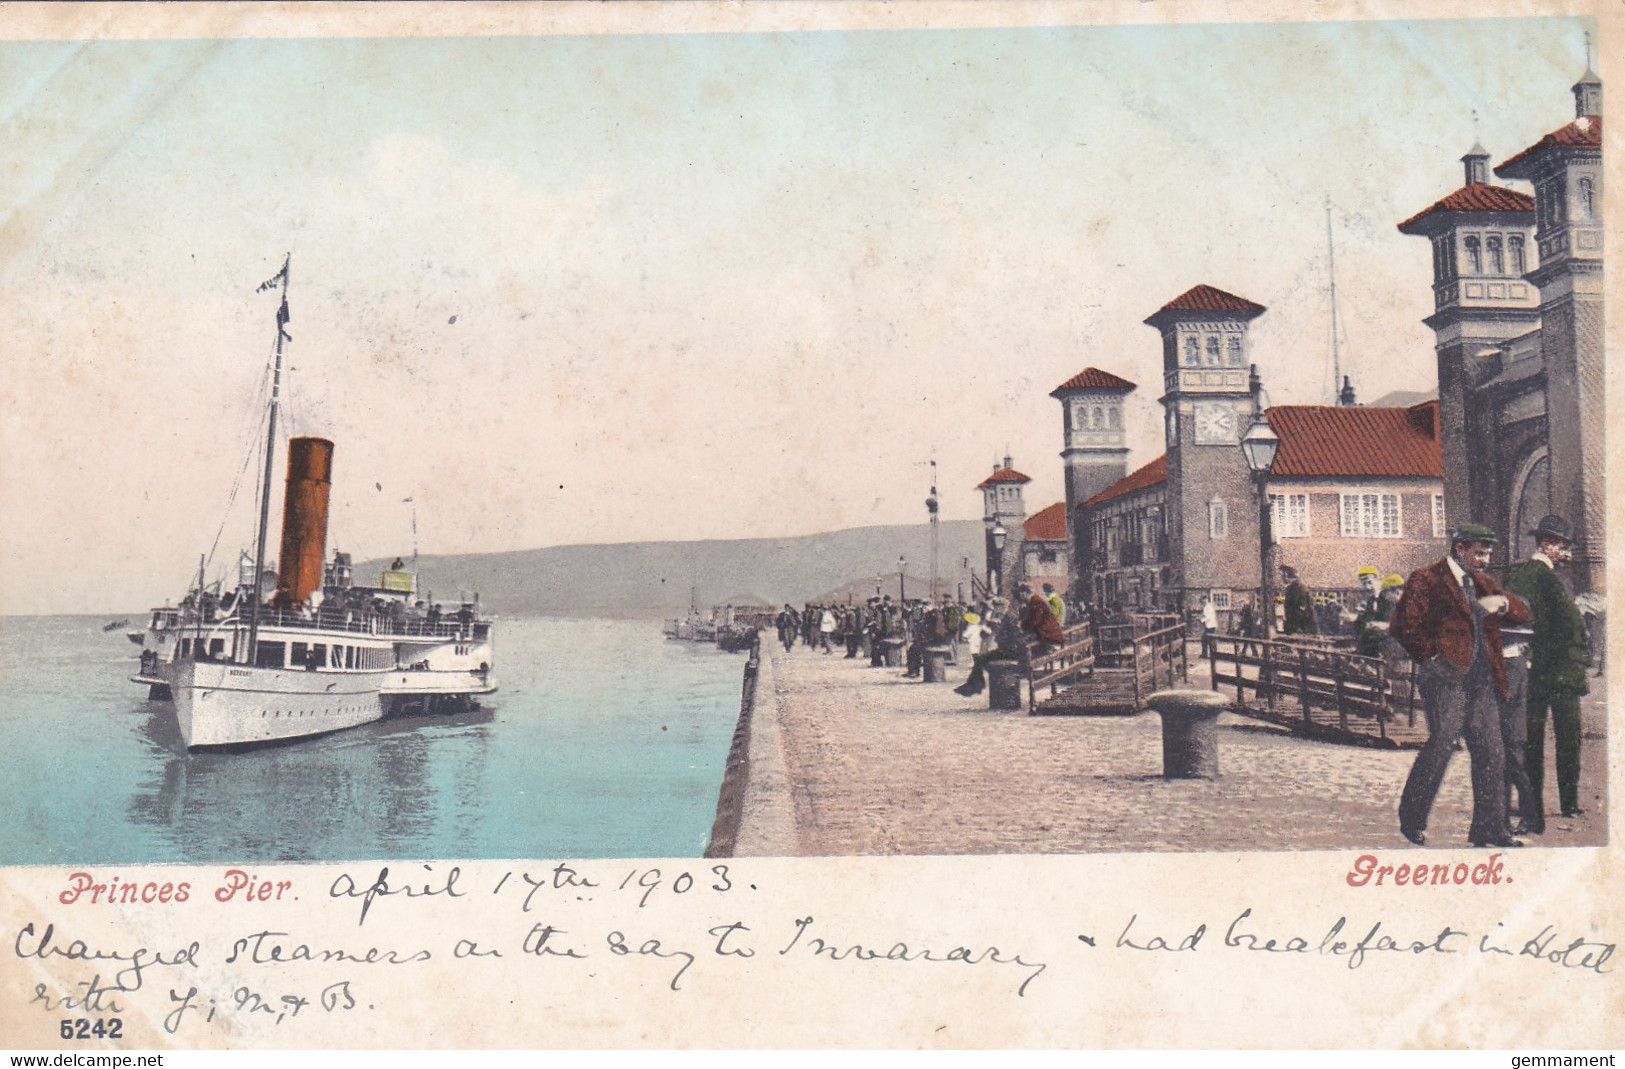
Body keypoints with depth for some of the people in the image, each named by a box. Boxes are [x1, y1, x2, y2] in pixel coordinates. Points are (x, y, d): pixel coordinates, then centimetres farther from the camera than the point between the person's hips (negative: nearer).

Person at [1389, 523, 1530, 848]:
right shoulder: (1425, 580, -3)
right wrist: (1432, 657, -12)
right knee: (1442, 742, -12)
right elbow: (1402, 626, -10)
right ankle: (1412, 819, 1)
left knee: (1490, 753, 5)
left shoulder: (1483, 583, 21)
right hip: (1447, 676, -7)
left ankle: (1489, 828, 14)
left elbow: (1523, 614, 18)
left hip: (1482, 679, 7)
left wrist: (1502, 603, -3)